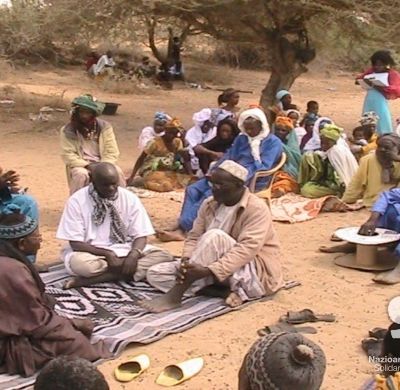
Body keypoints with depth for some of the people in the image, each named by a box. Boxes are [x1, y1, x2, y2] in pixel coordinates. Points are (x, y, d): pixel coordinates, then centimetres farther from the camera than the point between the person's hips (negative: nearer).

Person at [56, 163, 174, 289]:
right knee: (80, 263, -39)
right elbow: (76, 243, -12)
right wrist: (107, 254, -25)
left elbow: (140, 235, -3)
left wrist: (134, 254, -25)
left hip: (124, 251, 4)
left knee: (164, 256, -23)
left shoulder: (130, 198, -5)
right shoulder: (77, 201, -12)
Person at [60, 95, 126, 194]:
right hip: (81, 165, -1)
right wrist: (87, 165, -21)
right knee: (81, 174, -34)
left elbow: (112, 152, -4)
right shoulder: (68, 130, -5)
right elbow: (68, 155, -9)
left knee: (117, 172, -27)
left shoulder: (105, 127, 0)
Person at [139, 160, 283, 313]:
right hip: (214, 269, 8)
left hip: (255, 273, -7)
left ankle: (174, 296, -28)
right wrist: (186, 261, -23)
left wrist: (208, 271, -38)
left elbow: (248, 248, -28)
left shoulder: (256, 208, -18)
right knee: (155, 273, -8)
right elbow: (194, 237, 0)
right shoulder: (209, 205, 3)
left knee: (214, 236, -34)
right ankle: (225, 290, -18)